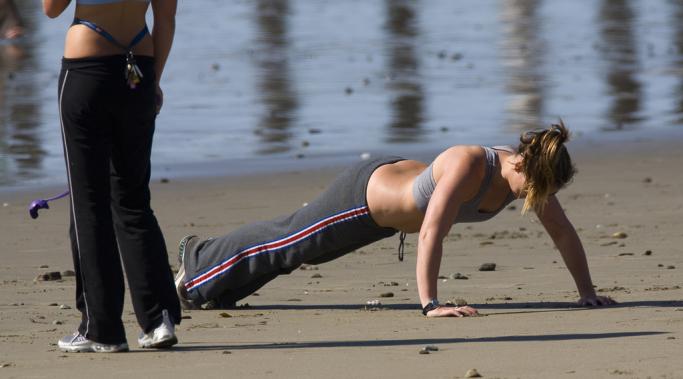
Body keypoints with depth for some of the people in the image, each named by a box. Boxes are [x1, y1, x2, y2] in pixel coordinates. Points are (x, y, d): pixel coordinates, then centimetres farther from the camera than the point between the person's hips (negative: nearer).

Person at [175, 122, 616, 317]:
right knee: (284, 243, 18)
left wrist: (587, 292, -13)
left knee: (295, 243, 29)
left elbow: (563, 231, -12)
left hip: (398, 183, 7)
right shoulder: (469, 165, -44)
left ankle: (204, 257, 54)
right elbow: (432, 232, -48)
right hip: (363, 195, -7)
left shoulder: (529, 172, -21)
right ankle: (199, 264, 45)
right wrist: (430, 304, -51)